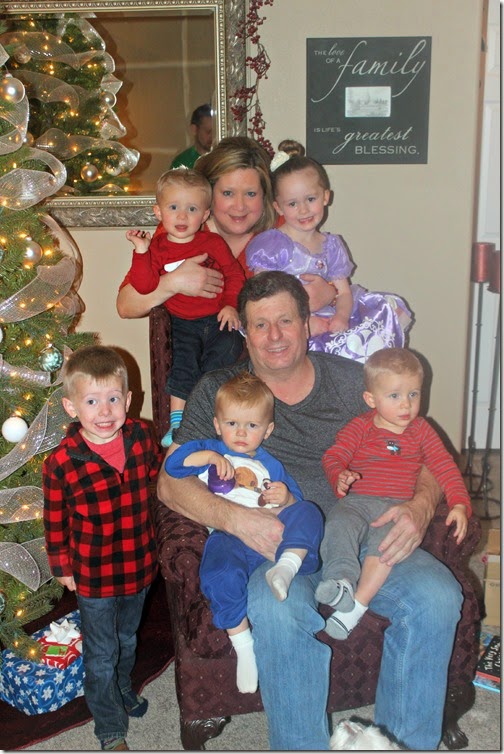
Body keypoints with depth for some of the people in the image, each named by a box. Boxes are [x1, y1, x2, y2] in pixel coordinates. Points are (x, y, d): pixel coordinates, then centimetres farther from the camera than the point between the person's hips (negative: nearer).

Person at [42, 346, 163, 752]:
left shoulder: (140, 436, -12)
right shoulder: (61, 463, -22)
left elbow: (159, 469, 12)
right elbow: (55, 519, -8)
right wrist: (62, 566, 0)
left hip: (138, 564, 4)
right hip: (94, 575, -4)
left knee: (127, 639, 28)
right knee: (101, 654, 14)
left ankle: (123, 691, 56)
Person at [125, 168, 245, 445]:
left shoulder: (213, 243, 3)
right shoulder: (157, 247, 4)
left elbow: (234, 274, 6)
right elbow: (145, 286, -7)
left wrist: (231, 305, -8)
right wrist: (141, 251, -16)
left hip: (218, 318, 0)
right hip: (183, 323, 0)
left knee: (227, 350, -25)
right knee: (184, 360, -22)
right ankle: (177, 420, -17)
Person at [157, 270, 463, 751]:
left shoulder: (355, 381, 14)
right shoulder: (217, 392, 9)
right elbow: (170, 481, 1)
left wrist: (420, 506, -10)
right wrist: (234, 517, -19)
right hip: (273, 543, -2)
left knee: (437, 596, -26)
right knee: (278, 611, -36)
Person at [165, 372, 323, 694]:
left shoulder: (270, 464, 27)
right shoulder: (208, 450, 21)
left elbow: (296, 502, 21)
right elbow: (172, 464, 5)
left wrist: (286, 498, -3)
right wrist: (209, 456, -7)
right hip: (229, 537, -3)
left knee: (308, 512, -21)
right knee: (221, 576, -34)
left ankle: (288, 564, -38)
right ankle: (243, 643, -19)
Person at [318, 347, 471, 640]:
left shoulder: (421, 431, 14)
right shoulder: (360, 427, 9)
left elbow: (446, 468, 11)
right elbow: (333, 456, 0)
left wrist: (460, 504, -4)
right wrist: (340, 477, -24)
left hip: (398, 506, 0)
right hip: (356, 501, 1)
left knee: (386, 539, -31)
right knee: (339, 525, -32)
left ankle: (357, 605, -31)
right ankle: (342, 581, -41)